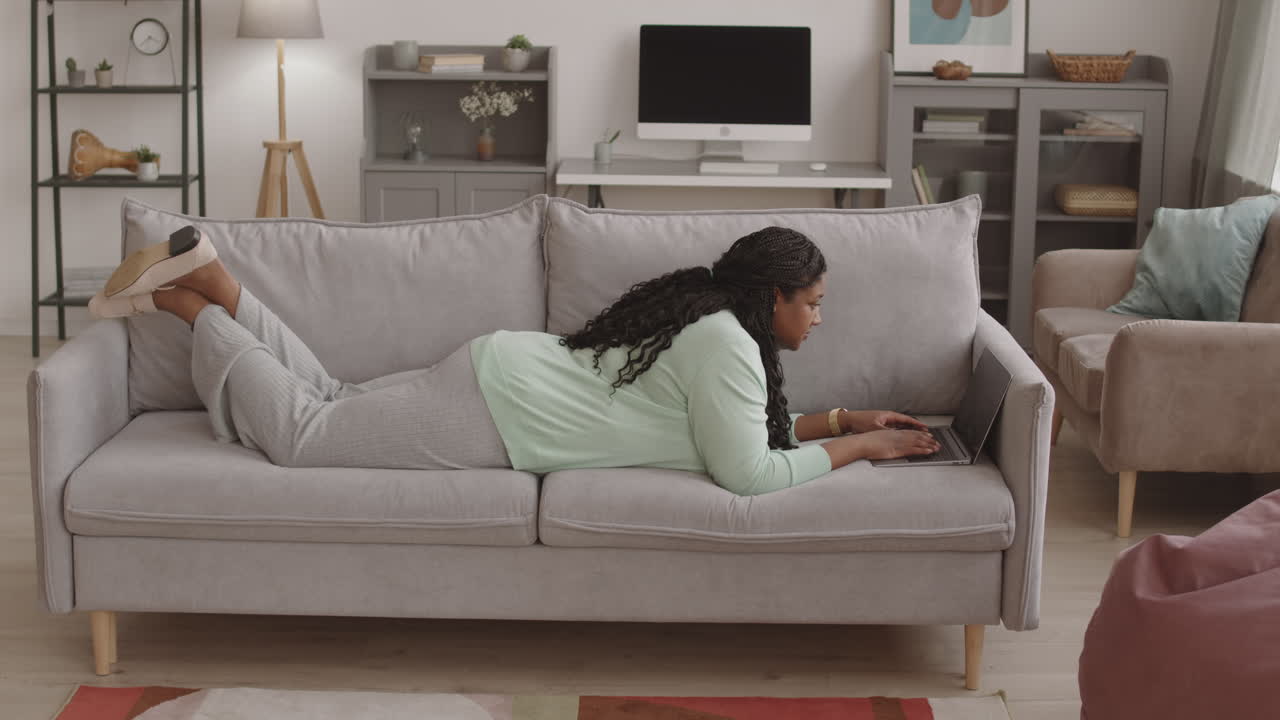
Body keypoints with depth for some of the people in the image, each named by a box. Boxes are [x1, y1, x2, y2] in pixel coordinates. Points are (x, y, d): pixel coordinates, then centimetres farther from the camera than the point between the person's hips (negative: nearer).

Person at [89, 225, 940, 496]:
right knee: (303, 437, -4)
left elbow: (749, 421, 22)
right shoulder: (726, 343, -19)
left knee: (328, 401, 16)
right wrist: (859, 448, -12)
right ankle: (196, 292, 6)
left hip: (499, 373, 9)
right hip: (493, 416, -9)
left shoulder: (711, 316, 11)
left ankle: (207, 285, 15)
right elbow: (749, 473, -22)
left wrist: (841, 418, 14)